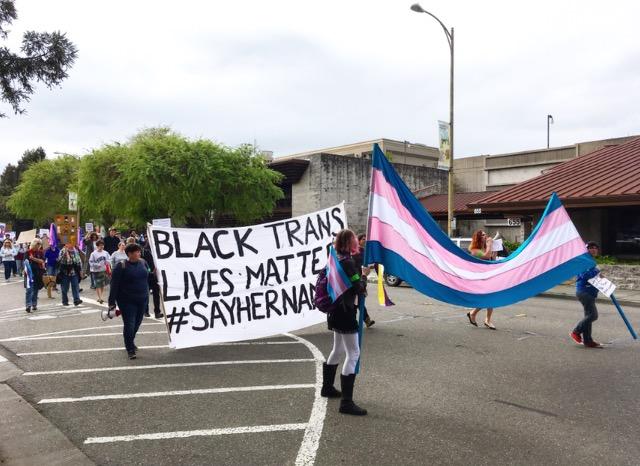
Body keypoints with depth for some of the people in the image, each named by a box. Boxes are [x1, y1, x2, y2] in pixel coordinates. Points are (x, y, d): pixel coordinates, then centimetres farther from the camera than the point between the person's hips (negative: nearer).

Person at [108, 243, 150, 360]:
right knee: (129, 325, -3)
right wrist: (112, 302, -13)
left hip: (142, 300, 5)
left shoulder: (143, 262, 3)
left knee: (136, 324, 15)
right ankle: (130, 349, 10)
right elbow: (114, 285, -12)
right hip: (127, 301, -5)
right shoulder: (121, 266, -13)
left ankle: (130, 341, 39)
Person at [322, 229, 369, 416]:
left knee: (338, 350, 23)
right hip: (345, 312, -10)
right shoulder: (348, 262, -18)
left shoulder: (336, 260, 9)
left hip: (336, 311, 10)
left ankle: (327, 387, 38)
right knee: (353, 353, -8)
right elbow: (359, 289, -19)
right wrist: (364, 274, -3)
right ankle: (346, 402, -9)